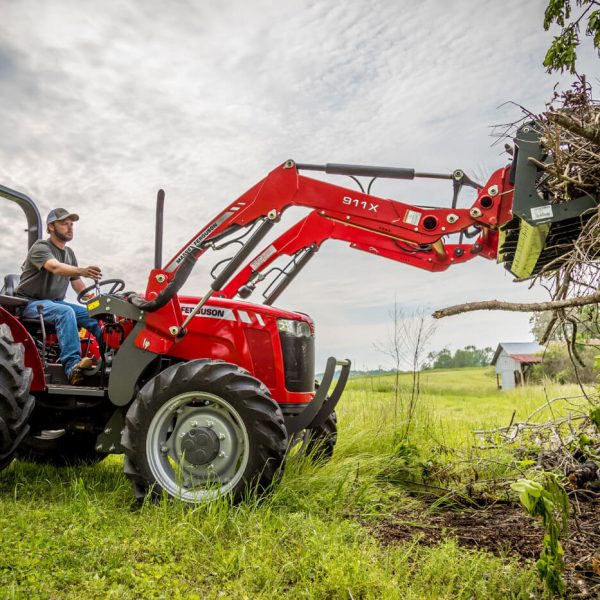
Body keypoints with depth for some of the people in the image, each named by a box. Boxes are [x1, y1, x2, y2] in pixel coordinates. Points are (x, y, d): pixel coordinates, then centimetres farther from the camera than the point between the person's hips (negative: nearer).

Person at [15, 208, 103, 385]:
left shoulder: (69, 253, 13)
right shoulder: (40, 247, -11)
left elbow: (79, 287, 14)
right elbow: (56, 268, -33)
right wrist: (82, 271, -53)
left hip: (55, 302, 7)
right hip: (31, 302, -7)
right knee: (65, 312, -35)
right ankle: (72, 366, -45)